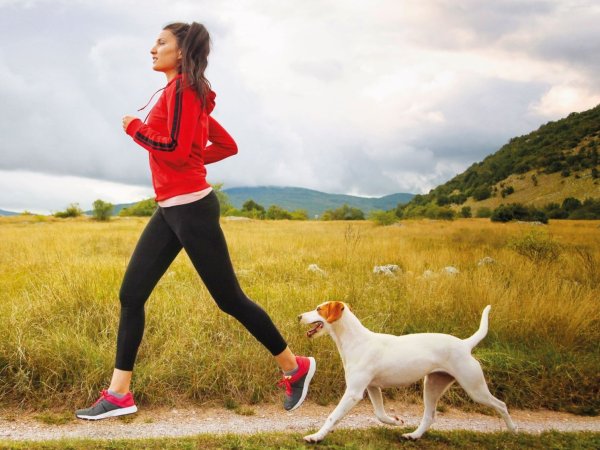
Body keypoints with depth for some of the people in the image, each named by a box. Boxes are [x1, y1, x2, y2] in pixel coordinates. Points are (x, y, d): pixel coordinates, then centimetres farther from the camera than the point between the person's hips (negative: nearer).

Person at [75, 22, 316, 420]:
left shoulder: (182, 87, -10)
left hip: (191, 208, -10)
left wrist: (135, 128, -7)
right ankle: (119, 394, 12)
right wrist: (194, 159, 13)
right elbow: (228, 145, 21)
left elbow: (177, 150, -21)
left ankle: (295, 368, 16)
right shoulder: (186, 93, 18)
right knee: (131, 294, 6)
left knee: (229, 299, -1)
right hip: (170, 209, 10)